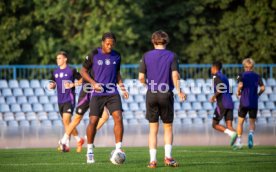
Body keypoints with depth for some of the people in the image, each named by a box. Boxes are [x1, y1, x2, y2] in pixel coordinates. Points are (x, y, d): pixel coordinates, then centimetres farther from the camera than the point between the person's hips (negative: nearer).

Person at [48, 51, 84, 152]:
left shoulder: (71, 71, -5)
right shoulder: (55, 72, 12)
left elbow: (81, 80, -1)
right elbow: (53, 84, 19)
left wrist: (72, 85, -14)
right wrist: (51, 86, -4)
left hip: (69, 99, -7)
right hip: (60, 100, 7)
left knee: (66, 121, -17)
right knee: (66, 122, 10)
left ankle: (66, 143, -12)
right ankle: (79, 140, 24)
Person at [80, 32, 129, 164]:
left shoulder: (116, 56, 8)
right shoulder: (94, 55, -3)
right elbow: (83, 71, 3)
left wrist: (122, 88, 8)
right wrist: (94, 83, -11)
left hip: (113, 93, 2)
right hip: (97, 94, -2)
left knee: (118, 118, -15)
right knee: (93, 121, -5)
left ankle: (118, 149, -11)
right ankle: (89, 152, 12)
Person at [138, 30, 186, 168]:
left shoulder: (146, 56, 3)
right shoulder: (171, 56, -1)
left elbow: (141, 78, 0)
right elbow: (175, 75, -9)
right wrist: (179, 92, 0)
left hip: (151, 95, 1)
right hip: (166, 94, -1)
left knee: (153, 129, 5)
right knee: (168, 127, 11)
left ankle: (153, 160, 0)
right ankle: (168, 157, 0)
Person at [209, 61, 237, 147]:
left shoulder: (216, 76, -2)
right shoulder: (224, 77, 24)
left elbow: (221, 88, -18)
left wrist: (214, 96, -8)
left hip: (222, 104, -7)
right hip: (230, 104, 7)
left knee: (215, 124, 1)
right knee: (229, 126, 1)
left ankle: (232, 133, -21)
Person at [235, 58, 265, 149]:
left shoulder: (242, 75, -1)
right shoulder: (257, 76, 5)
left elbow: (240, 85, -21)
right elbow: (262, 88, -5)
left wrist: (238, 92, -2)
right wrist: (258, 94, 12)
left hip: (244, 102, -1)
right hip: (254, 103, 1)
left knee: (240, 122, 11)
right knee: (252, 122, 9)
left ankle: (239, 140, 7)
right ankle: (251, 133, -22)